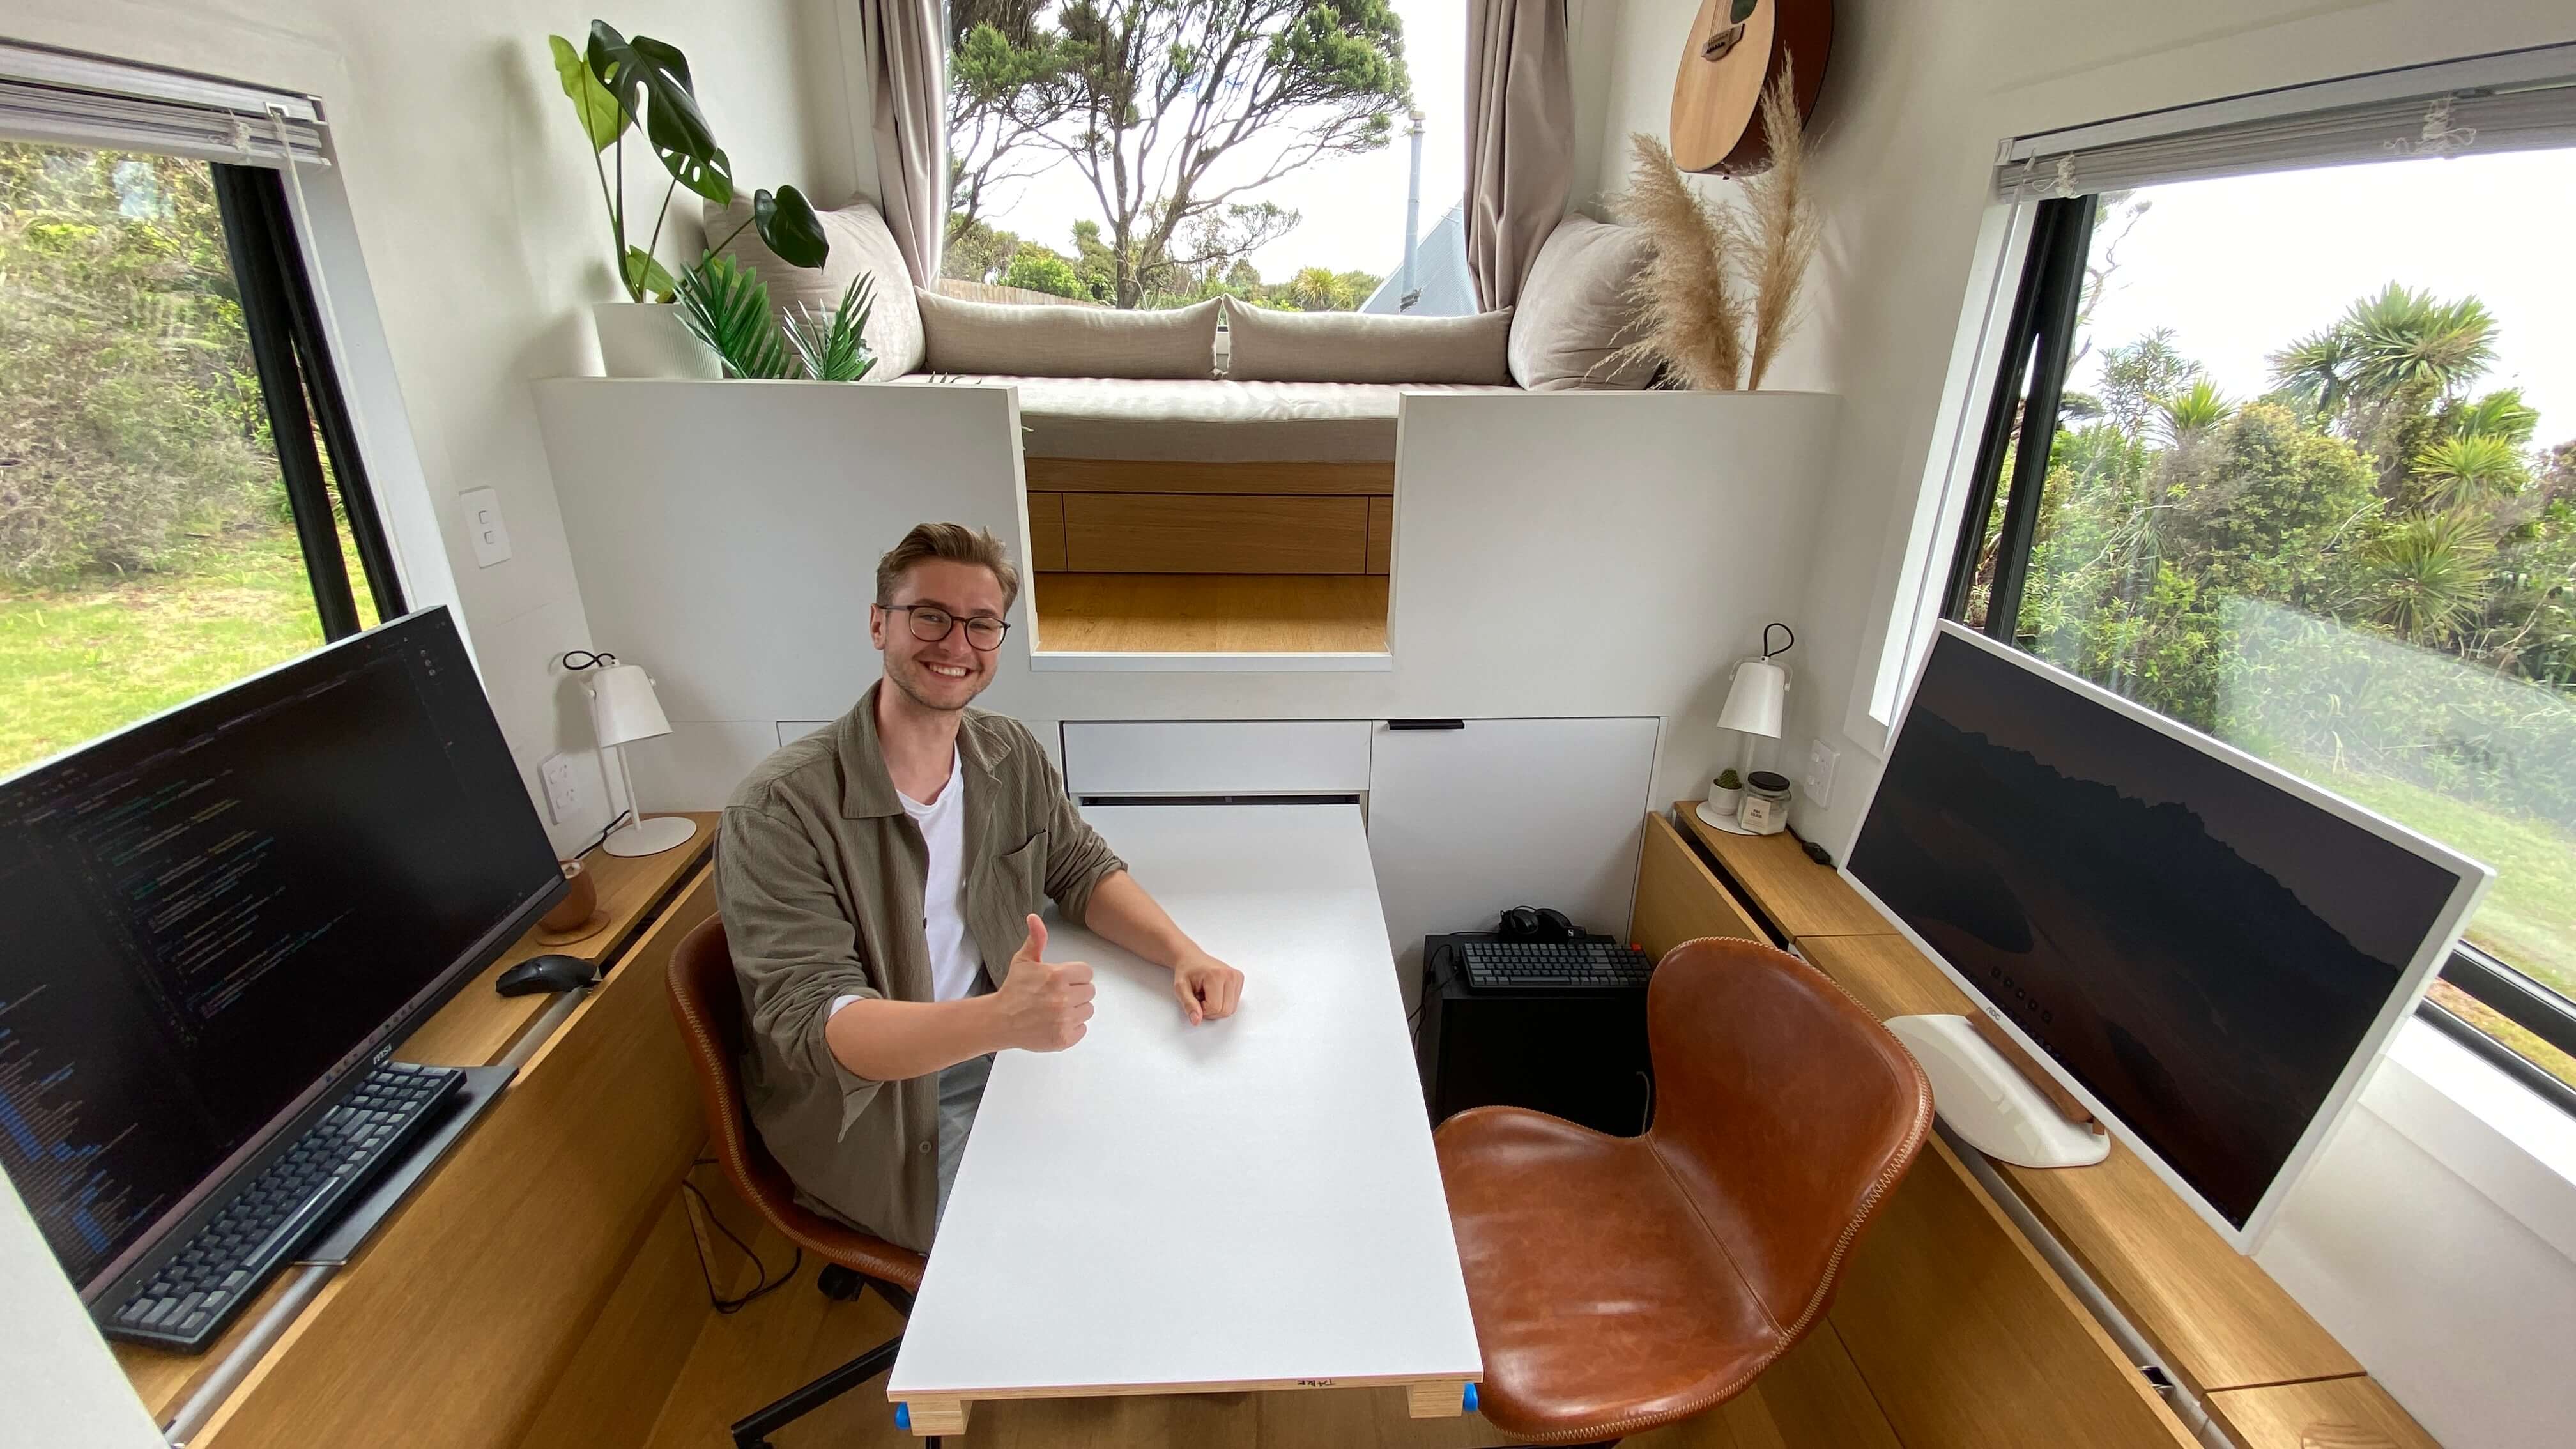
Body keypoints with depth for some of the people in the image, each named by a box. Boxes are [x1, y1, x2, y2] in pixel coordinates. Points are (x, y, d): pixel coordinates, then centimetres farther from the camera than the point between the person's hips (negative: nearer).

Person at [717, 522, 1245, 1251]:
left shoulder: (1011, 754, -2)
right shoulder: (781, 810, -22)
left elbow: (1084, 869, 6)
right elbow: (812, 1021, -27)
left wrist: (1183, 952, -14)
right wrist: (1000, 1019, -45)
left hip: (1001, 1047, 6)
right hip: (878, 1104, -5)